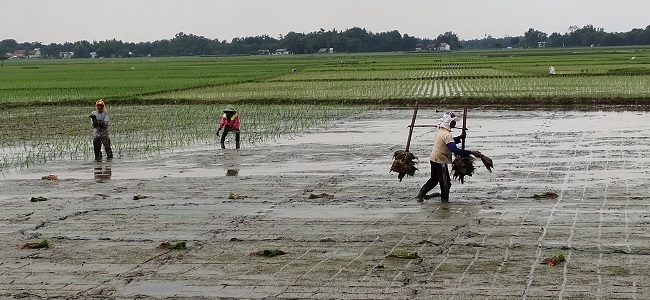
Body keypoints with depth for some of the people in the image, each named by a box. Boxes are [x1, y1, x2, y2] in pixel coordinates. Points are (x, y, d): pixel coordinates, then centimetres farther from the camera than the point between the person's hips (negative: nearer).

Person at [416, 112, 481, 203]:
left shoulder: (440, 130, 7)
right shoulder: (446, 134, -23)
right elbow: (455, 150, -32)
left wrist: (459, 138, 12)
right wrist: (471, 153, -33)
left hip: (434, 159, 10)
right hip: (440, 161, -10)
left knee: (434, 179, 24)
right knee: (445, 183, 2)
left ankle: (420, 195, 27)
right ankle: (444, 200, 9)